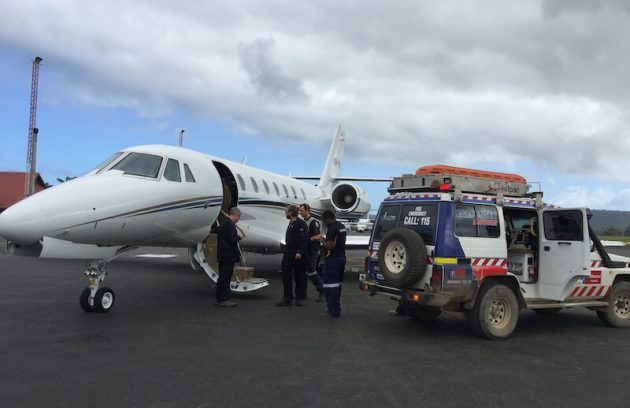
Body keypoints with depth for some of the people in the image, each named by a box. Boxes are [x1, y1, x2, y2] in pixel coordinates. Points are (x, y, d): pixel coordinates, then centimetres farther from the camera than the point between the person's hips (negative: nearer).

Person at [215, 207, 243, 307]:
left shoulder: (223, 223, 14)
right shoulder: (230, 225, -17)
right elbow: (233, 239, -23)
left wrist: (237, 235, 14)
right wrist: (239, 236, -6)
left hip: (222, 256, 10)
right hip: (228, 256, -10)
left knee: (223, 277, 15)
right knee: (225, 278, -4)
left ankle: (219, 298, 22)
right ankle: (224, 299, 1)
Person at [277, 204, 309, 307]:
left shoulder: (300, 223, -13)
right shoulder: (290, 224, 15)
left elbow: (304, 239, -20)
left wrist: (300, 252, -24)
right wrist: (287, 250, 17)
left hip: (297, 255, -8)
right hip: (288, 254, 8)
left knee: (299, 276, 3)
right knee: (286, 276, 4)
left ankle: (299, 297, 14)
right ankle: (287, 298, 7)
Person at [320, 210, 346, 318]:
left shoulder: (332, 229, -18)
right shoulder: (342, 226, 13)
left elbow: (329, 245, -24)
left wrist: (324, 242, -5)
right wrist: (327, 242, 18)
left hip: (333, 259, -10)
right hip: (342, 257, 10)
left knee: (330, 285, -5)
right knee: (337, 284, 17)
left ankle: (333, 311, -4)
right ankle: (336, 309, 25)